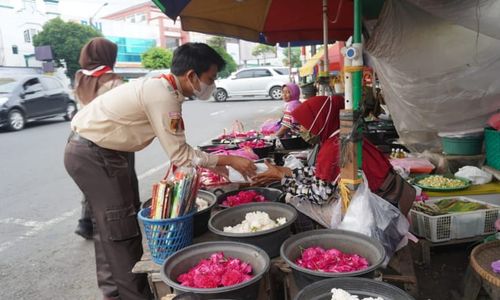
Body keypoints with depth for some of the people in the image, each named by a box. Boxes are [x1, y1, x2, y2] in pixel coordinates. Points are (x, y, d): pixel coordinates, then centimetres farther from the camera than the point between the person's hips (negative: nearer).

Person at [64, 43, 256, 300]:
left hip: (90, 150, 10)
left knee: (109, 226, 19)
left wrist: (217, 163, 9)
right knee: (122, 232, -3)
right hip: (94, 155, -10)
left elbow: (176, 148, 8)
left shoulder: (161, 87, 6)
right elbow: (180, 155, -20)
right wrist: (228, 160, -13)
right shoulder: (162, 95, -23)